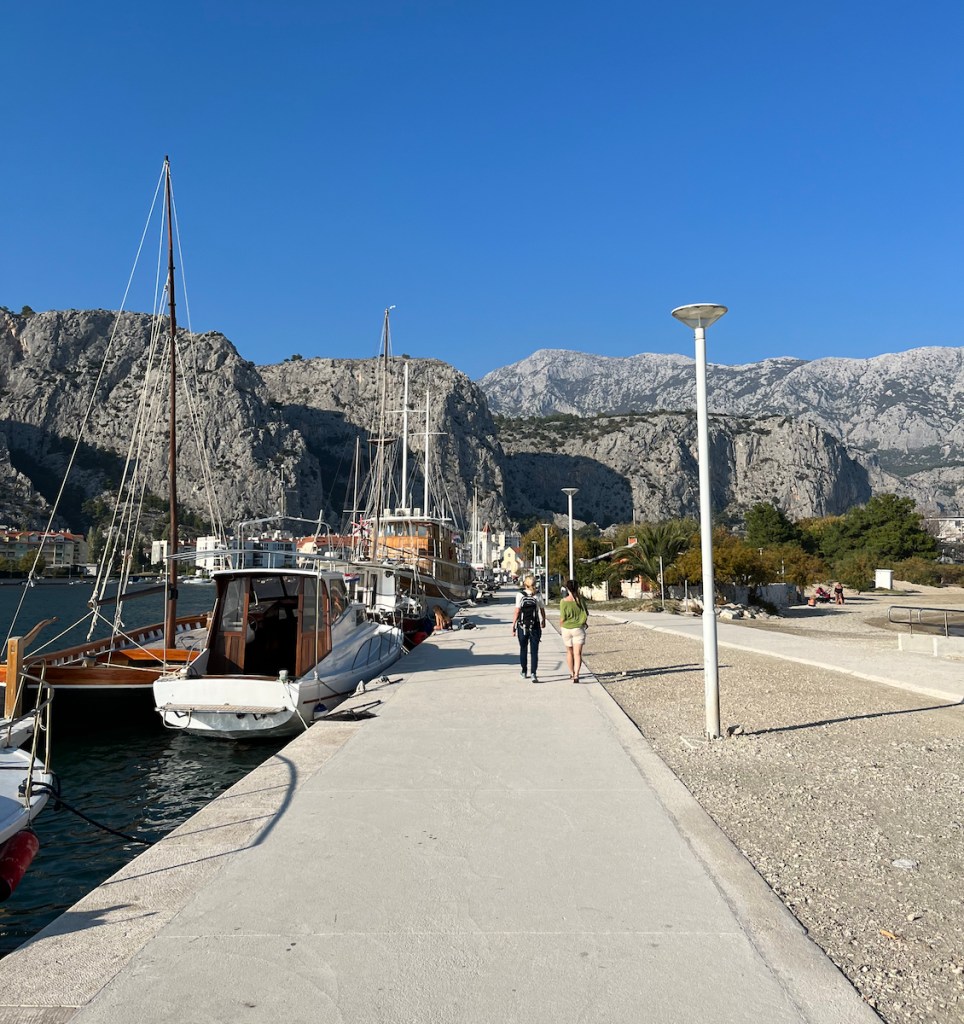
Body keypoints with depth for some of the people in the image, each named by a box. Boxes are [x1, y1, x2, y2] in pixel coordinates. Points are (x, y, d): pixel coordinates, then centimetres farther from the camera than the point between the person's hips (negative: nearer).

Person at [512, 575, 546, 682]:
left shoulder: (520, 595, -7)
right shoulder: (537, 597, -2)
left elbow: (517, 612, -10)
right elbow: (542, 612, 8)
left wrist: (513, 626, -5)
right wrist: (543, 622, 27)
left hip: (522, 626, 0)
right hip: (535, 626, 0)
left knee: (523, 650, 17)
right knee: (534, 651, 1)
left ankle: (524, 672, 26)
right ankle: (534, 674, -11)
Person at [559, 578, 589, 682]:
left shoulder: (564, 601, -13)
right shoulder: (581, 599, -7)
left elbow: (562, 618, -11)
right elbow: (586, 614, 4)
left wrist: (561, 626, 9)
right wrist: (585, 622, 23)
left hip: (566, 629, 0)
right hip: (578, 628, 0)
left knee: (569, 652, 18)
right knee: (577, 653, -1)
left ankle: (572, 673, 33)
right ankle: (576, 675, -16)